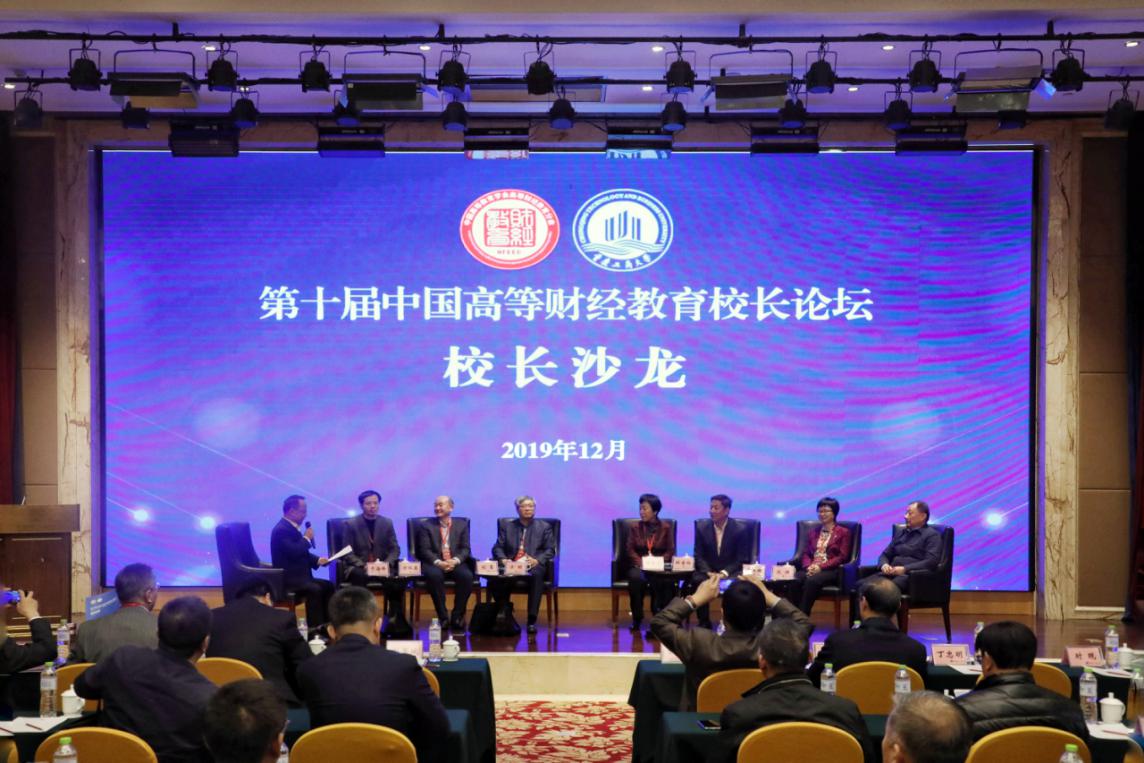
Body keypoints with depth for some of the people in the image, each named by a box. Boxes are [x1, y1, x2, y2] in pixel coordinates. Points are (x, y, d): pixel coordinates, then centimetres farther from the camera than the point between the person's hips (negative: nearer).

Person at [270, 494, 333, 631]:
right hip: (287, 579, -10)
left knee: (328, 586, 4)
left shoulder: (293, 527, 13)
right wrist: (307, 538, -12)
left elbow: (302, 553, 21)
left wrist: (318, 560, 4)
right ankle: (314, 628, -25)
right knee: (315, 589, -29)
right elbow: (294, 552, -29)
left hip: (298, 576, 10)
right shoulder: (281, 530, -18)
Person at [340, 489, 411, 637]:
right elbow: (348, 553, -4)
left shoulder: (387, 523, 9)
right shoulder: (351, 524, 0)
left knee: (398, 580, -30)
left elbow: (395, 549, 8)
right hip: (358, 567, -2)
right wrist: (362, 565, -21)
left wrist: (387, 562, -14)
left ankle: (395, 622, -20)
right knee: (359, 577, -39)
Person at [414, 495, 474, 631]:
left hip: (455, 563, 1)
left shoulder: (462, 525, 15)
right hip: (434, 564, -1)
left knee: (467, 575, -31)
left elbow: (465, 549, 6)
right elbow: (425, 550, 0)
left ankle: (457, 617, -17)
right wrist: (438, 562, -18)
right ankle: (443, 617, -24)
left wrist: (455, 560, -15)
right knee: (434, 575, -36)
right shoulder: (426, 526, 10)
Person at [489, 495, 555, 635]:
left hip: (533, 566, -1)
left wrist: (537, 560, -11)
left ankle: (532, 620, -37)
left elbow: (550, 550, 8)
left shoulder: (544, 527, 18)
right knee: (494, 577, -31)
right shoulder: (507, 526, 21)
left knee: (536, 575, -38)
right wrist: (503, 559, -10)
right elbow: (497, 547, 13)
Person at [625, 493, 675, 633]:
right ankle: (637, 619, -22)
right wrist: (640, 562, -14)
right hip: (639, 566, 1)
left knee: (660, 580, -37)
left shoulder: (665, 528, 9)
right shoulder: (635, 528, 12)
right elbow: (630, 549, 5)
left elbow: (670, 551, 3)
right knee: (636, 578, -35)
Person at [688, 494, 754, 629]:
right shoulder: (701, 527, 1)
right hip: (707, 570, 2)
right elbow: (699, 555, 3)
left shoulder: (740, 529, -5)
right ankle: (704, 622, -15)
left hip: (731, 571, -2)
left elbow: (742, 559, -4)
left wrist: (724, 573, -19)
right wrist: (709, 572, -16)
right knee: (697, 581, -31)